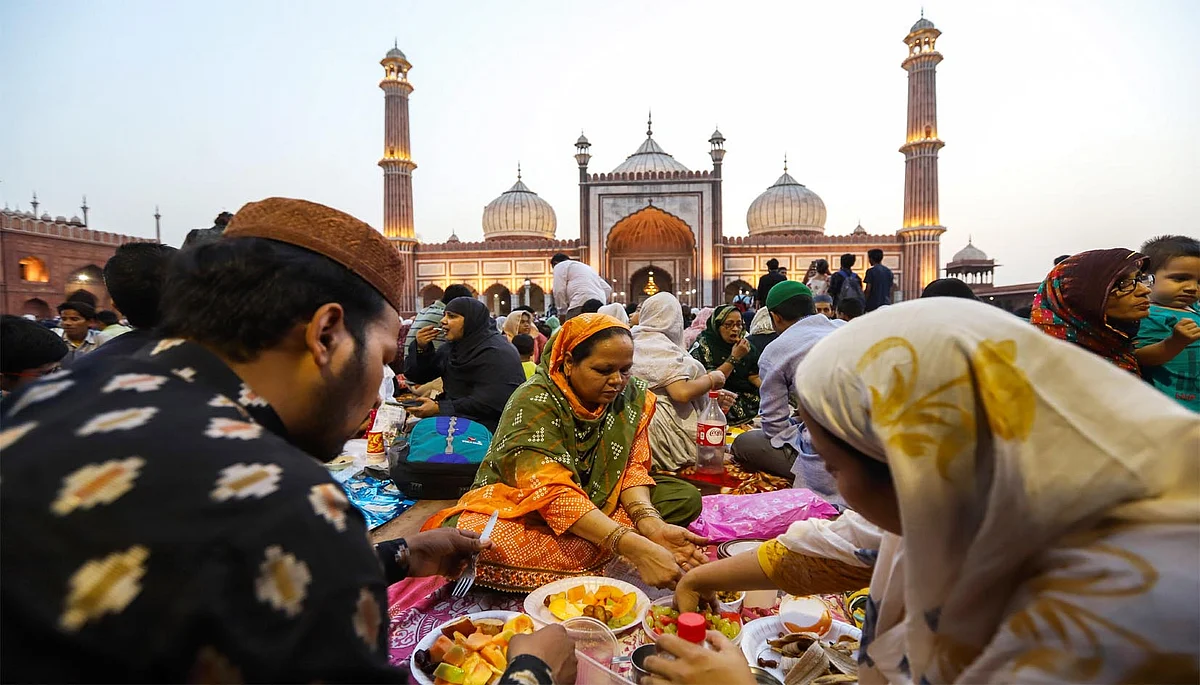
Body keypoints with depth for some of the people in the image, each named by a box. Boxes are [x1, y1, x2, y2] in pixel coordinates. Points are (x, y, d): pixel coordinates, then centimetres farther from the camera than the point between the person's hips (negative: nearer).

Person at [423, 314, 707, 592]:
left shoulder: (632, 396, -7)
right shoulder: (534, 402, -25)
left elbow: (632, 468, -8)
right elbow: (554, 495, -34)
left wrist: (652, 525, -29)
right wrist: (635, 547, -44)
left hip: (597, 503, 5)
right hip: (523, 512, -4)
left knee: (686, 497, -11)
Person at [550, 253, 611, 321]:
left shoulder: (560, 266, 16)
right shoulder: (586, 266, 37)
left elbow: (559, 291, 0)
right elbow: (607, 289, 28)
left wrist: (562, 312, 7)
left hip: (580, 305, -7)